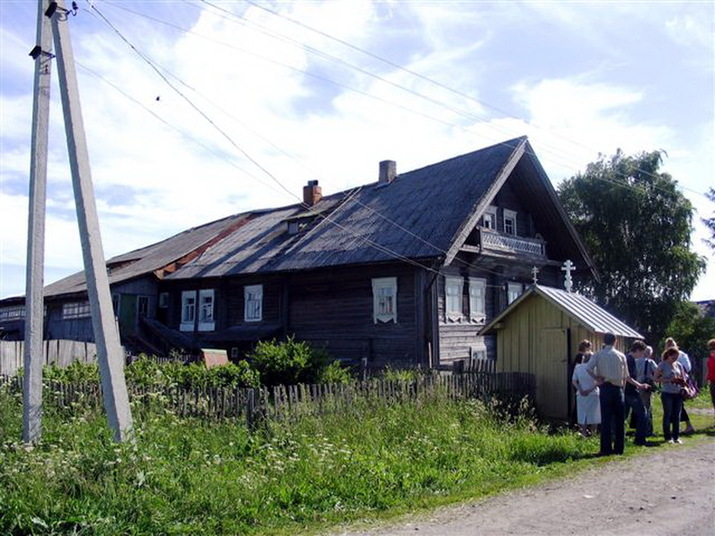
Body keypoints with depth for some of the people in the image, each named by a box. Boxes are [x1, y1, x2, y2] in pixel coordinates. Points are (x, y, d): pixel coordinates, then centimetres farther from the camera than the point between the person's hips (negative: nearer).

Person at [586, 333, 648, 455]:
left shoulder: (598, 354, 1)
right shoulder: (621, 356, 6)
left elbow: (588, 368, -15)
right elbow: (626, 376, 11)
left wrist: (597, 379, -5)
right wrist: (638, 385, 24)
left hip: (605, 388, -1)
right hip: (618, 389, 2)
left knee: (606, 419, -1)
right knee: (619, 419, 9)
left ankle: (606, 449, -1)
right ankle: (619, 448, 13)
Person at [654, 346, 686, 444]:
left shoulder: (678, 365, 9)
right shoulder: (662, 365, -5)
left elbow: (683, 378, 14)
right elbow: (656, 379, -7)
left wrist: (681, 381, -9)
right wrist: (670, 380, -18)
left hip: (678, 393, 4)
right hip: (667, 393, -4)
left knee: (677, 415, 7)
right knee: (667, 415, 2)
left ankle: (676, 437, 17)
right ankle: (668, 437, 11)